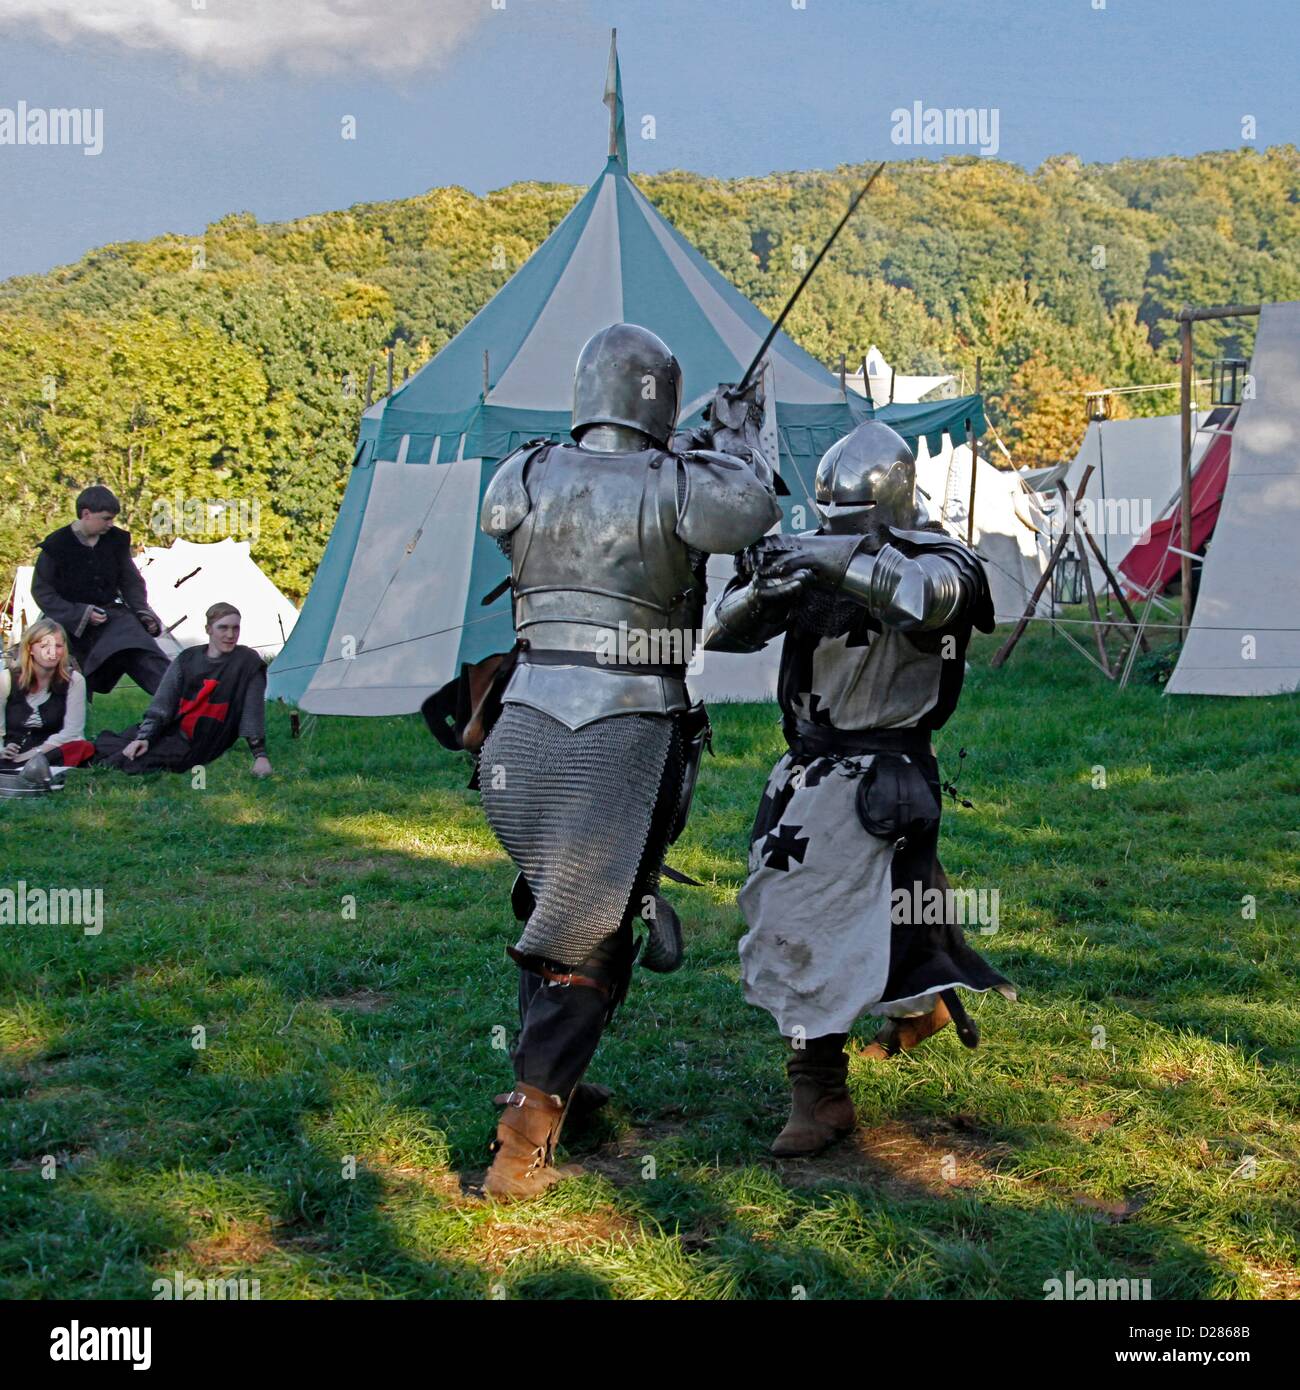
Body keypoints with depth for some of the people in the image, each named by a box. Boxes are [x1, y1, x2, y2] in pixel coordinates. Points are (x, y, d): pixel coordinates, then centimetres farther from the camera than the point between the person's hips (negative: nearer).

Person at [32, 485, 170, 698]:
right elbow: (41, 590, -5)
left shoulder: (117, 540, -2)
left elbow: (131, 582, 9)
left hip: (112, 614, 1)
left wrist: (142, 612, -9)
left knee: (149, 659, -22)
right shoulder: (56, 545, -11)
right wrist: (81, 614, -17)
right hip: (71, 624, -1)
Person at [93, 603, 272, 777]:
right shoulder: (187, 658, 5)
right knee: (103, 746, -10)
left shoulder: (247, 661, -7)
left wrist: (260, 755, -16)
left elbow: (253, 711, -9)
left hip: (198, 745, -4)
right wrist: (144, 737, -13)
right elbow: (162, 702, 0)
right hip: (170, 730, 5)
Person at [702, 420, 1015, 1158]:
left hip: (875, 779, -7)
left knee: (808, 919, -13)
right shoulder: (811, 556, 6)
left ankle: (821, 1091, -3)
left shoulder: (933, 558, -10)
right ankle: (920, 1004, 46)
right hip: (810, 768, 7)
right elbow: (723, 631, 0)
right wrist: (761, 588, -20)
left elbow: (927, 597, -36)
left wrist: (838, 560, -42)